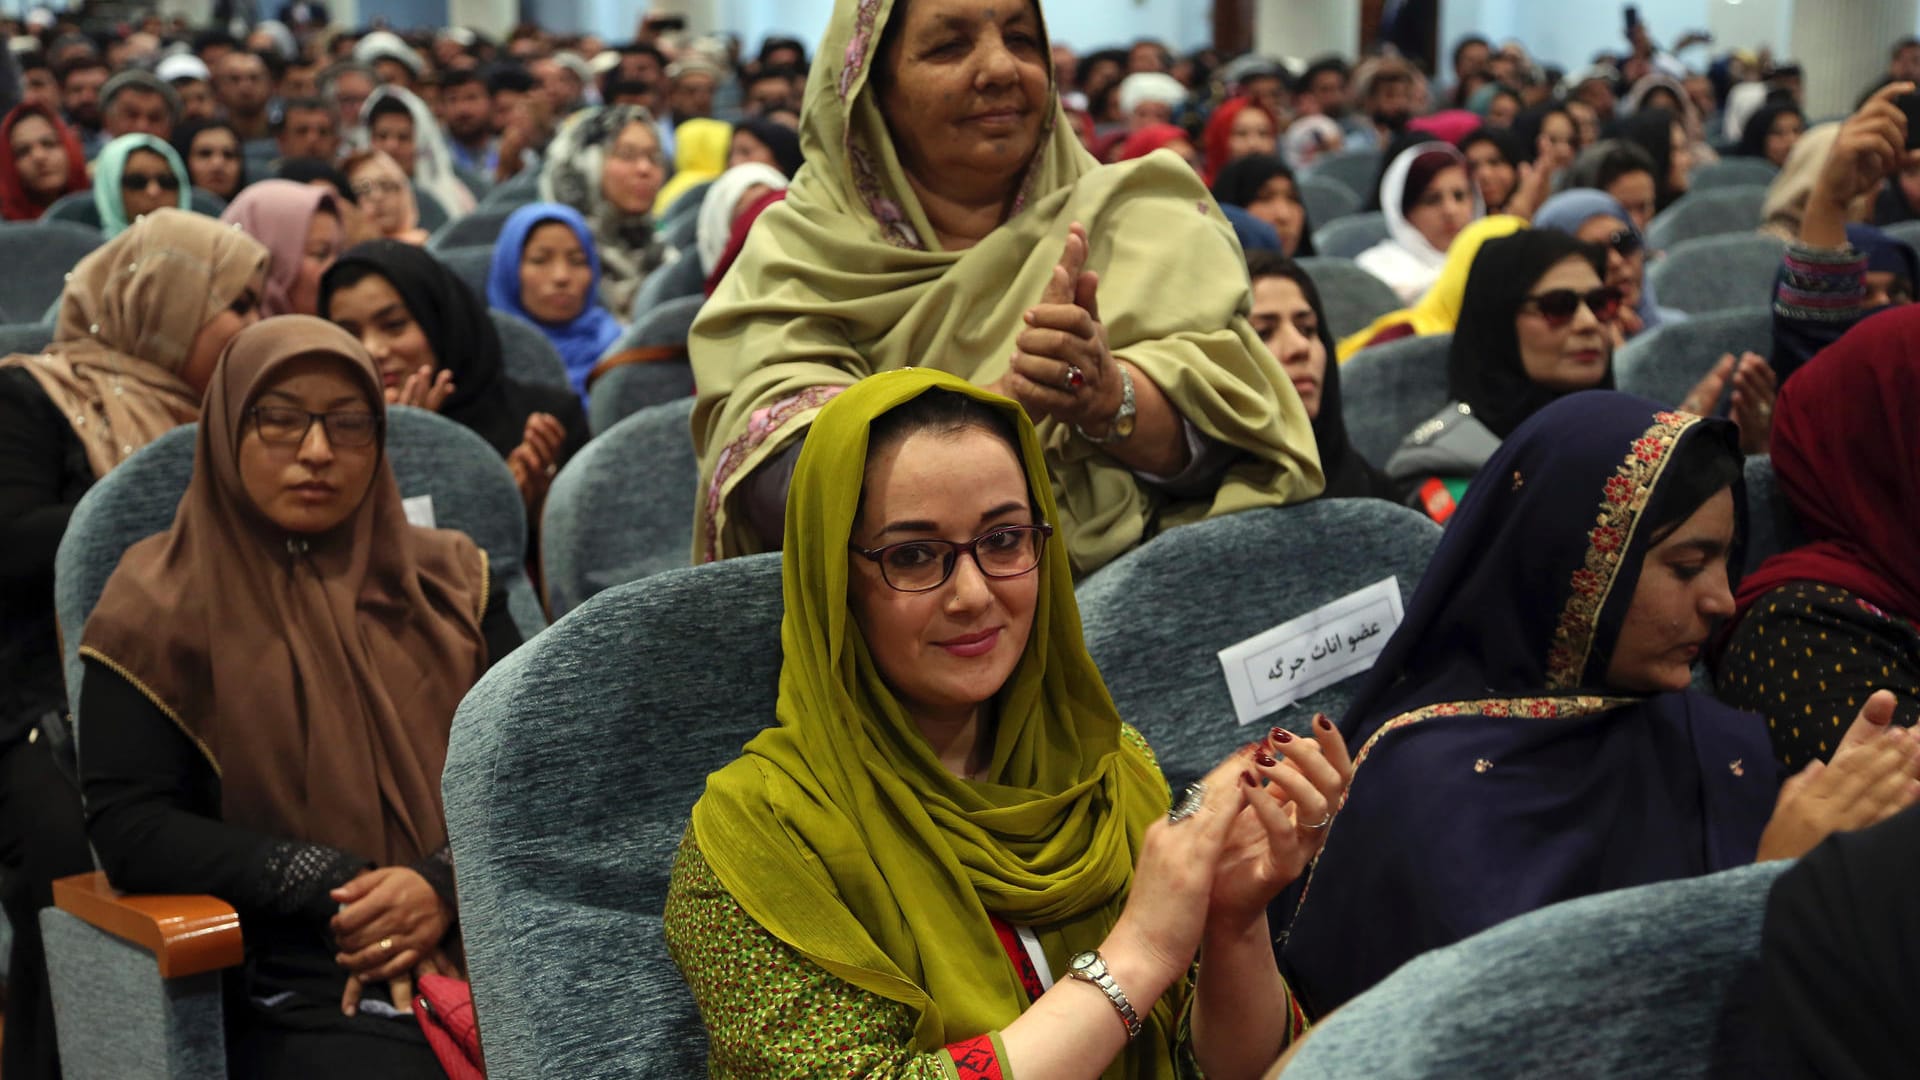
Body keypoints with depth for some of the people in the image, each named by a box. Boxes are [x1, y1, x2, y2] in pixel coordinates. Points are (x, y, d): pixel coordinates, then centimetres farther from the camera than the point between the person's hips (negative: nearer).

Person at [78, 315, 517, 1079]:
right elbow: (126, 825, -3)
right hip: (299, 987, -3)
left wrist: (444, 885, -11)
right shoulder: (164, 606, 5)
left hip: (492, 943, 3)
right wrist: (336, 891, -11)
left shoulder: (447, 580, 14)